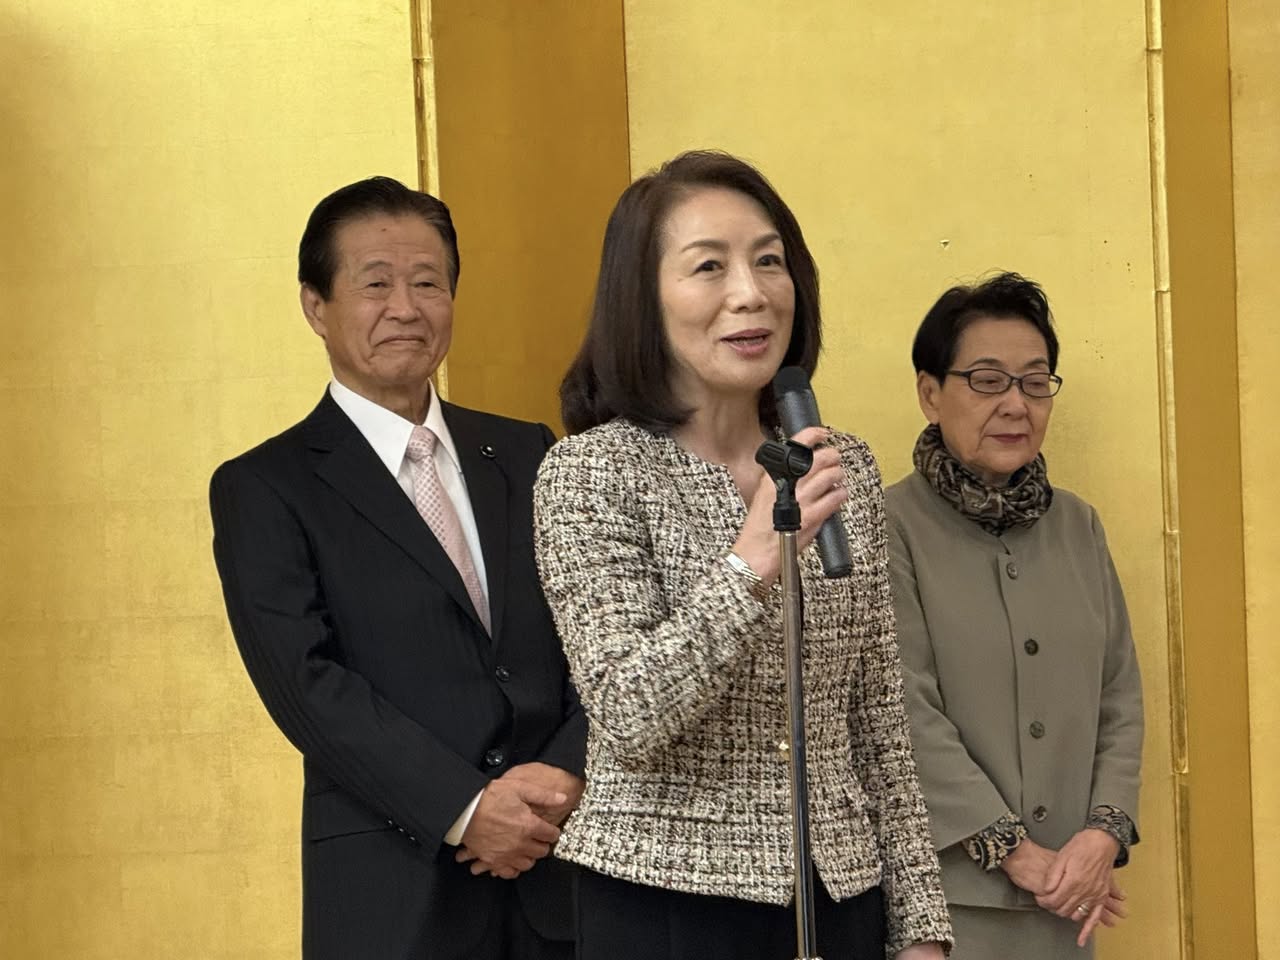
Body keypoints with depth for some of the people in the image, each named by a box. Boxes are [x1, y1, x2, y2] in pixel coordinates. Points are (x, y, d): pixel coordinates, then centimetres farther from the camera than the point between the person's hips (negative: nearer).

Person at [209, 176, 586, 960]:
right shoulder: (263, 489, 0)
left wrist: (564, 777, -12)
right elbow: (305, 681, -10)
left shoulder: (529, 456, 10)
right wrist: (466, 809, -17)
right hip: (395, 891, -3)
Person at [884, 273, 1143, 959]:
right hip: (947, 891, -5)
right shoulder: (890, 528, -8)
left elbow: (1121, 696, 9)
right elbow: (908, 715, -13)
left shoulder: (1078, 525, 10)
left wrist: (1106, 832, -4)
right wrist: (1015, 851, -13)